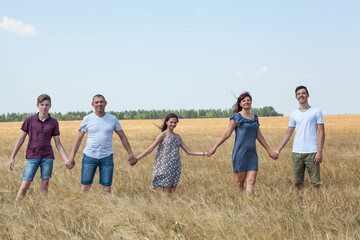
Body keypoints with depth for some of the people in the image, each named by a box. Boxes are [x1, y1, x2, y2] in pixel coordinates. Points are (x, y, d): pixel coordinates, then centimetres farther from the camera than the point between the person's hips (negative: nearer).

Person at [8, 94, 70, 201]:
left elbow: (58, 143, 8)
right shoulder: (30, 120, 2)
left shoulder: (54, 122, 4)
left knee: (44, 186, 2)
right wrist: (12, 157, 5)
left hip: (47, 157, 1)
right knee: (24, 186, -7)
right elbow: (21, 139, 7)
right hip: (32, 157, -1)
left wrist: (66, 160, 0)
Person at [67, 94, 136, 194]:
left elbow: (123, 137, 12)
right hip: (89, 156, 0)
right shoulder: (87, 119, 2)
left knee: (107, 188, 0)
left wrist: (130, 154, 10)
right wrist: (71, 157, -1)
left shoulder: (113, 119, 5)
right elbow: (78, 138, 4)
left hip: (107, 157, 1)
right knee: (85, 187, 0)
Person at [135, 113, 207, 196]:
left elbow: (189, 151, 13)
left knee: (173, 191, 4)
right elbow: (151, 148, -7)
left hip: (175, 167, 5)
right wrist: (137, 158, -14)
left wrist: (204, 153, 4)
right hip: (165, 167, -5)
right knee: (167, 193, -6)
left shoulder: (177, 136, 14)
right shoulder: (163, 135, -3)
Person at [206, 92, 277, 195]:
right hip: (240, 152, -5)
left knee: (251, 180, -5)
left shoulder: (255, 118, 15)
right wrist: (214, 147, -3)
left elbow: (259, 136, 22)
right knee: (240, 181, -1)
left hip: (252, 153, 5)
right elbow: (227, 134, 0)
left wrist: (269, 151, 24)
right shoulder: (237, 117, -1)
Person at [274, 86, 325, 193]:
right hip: (297, 152, 3)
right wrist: (278, 150, 9)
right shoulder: (294, 114, 13)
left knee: (315, 182, -2)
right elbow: (288, 134, 16)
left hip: (311, 152, -3)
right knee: (298, 182, 4)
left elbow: (321, 132, -1)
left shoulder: (316, 112, 3)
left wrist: (320, 152, -9)